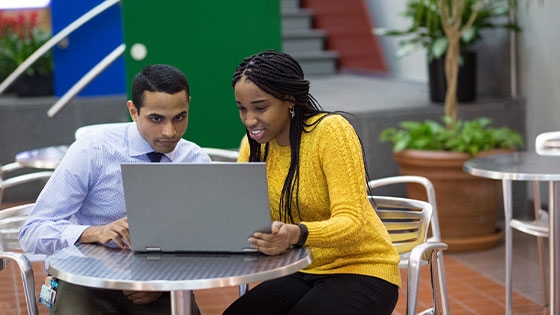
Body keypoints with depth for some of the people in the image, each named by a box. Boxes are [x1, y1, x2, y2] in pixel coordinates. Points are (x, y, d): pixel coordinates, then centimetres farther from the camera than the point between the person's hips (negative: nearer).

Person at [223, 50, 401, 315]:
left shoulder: (331, 131, -16)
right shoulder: (255, 143, 2)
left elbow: (352, 222, -24)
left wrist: (296, 234, -42)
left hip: (361, 271, -5)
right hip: (300, 273, 5)